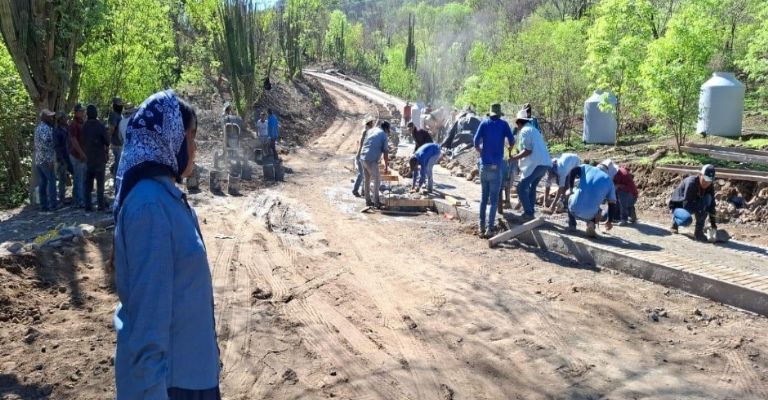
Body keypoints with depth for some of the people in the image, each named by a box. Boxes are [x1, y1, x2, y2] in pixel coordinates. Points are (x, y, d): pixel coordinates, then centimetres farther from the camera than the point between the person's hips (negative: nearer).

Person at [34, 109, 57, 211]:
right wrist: (50, 160, -20)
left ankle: (43, 206, 10)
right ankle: (52, 204, 0)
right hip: (46, 160, -9)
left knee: (41, 183, 8)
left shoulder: (38, 127, 16)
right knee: (51, 181, -1)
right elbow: (47, 144, -21)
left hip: (37, 160, 9)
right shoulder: (46, 128, -14)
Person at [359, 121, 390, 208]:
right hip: (372, 160, -7)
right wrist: (386, 166, 7)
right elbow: (385, 153, -1)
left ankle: (368, 201, 19)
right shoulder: (384, 135, 0)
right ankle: (376, 202, -3)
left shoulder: (371, 131, 18)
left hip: (363, 158, 7)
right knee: (377, 180, -1)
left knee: (366, 180, 14)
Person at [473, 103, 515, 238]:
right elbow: (512, 141, -2)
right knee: (494, 199, 1)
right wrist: (510, 146, 22)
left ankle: (482, 228, 11)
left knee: (483, 197, 12)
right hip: (495, 166, -3)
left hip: (484, 165, 3)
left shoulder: (484, 123, 5)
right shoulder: (503, 124, 2)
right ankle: (490, 228, -6)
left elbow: (476, 141, -4)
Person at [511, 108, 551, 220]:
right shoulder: (534, 130, 22)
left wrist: (514, 157, -6)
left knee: (522, 188, -2)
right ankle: (531, 211, 23)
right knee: (531, 187, 22)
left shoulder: (525, 131, -6)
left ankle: (528, 213, -2)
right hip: (545, 163, 9)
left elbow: (527, 151, -15)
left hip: (535, 164, -9)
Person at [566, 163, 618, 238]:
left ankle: (572, 225, 27)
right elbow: (612, 203, 14)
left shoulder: (587, 168, 15)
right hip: (589, 214, 0)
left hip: (574, 209, 0)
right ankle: (591, 223, 6)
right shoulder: (609, 181, 16)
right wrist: (610, 221, 25)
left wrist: (571, 189, 7)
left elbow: (573, 171, -5)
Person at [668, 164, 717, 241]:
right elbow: (686, 205, -30)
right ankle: (675, 221, 3)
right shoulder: (691, 182, -29)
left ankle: (699, 231, -14)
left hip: (693, 205, 7)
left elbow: (711, 204, -5)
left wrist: (713, 223, -8)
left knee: (708, 197, -22)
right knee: (687, 219, -39)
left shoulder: (710, 186, -10)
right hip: (678, 206, -6)